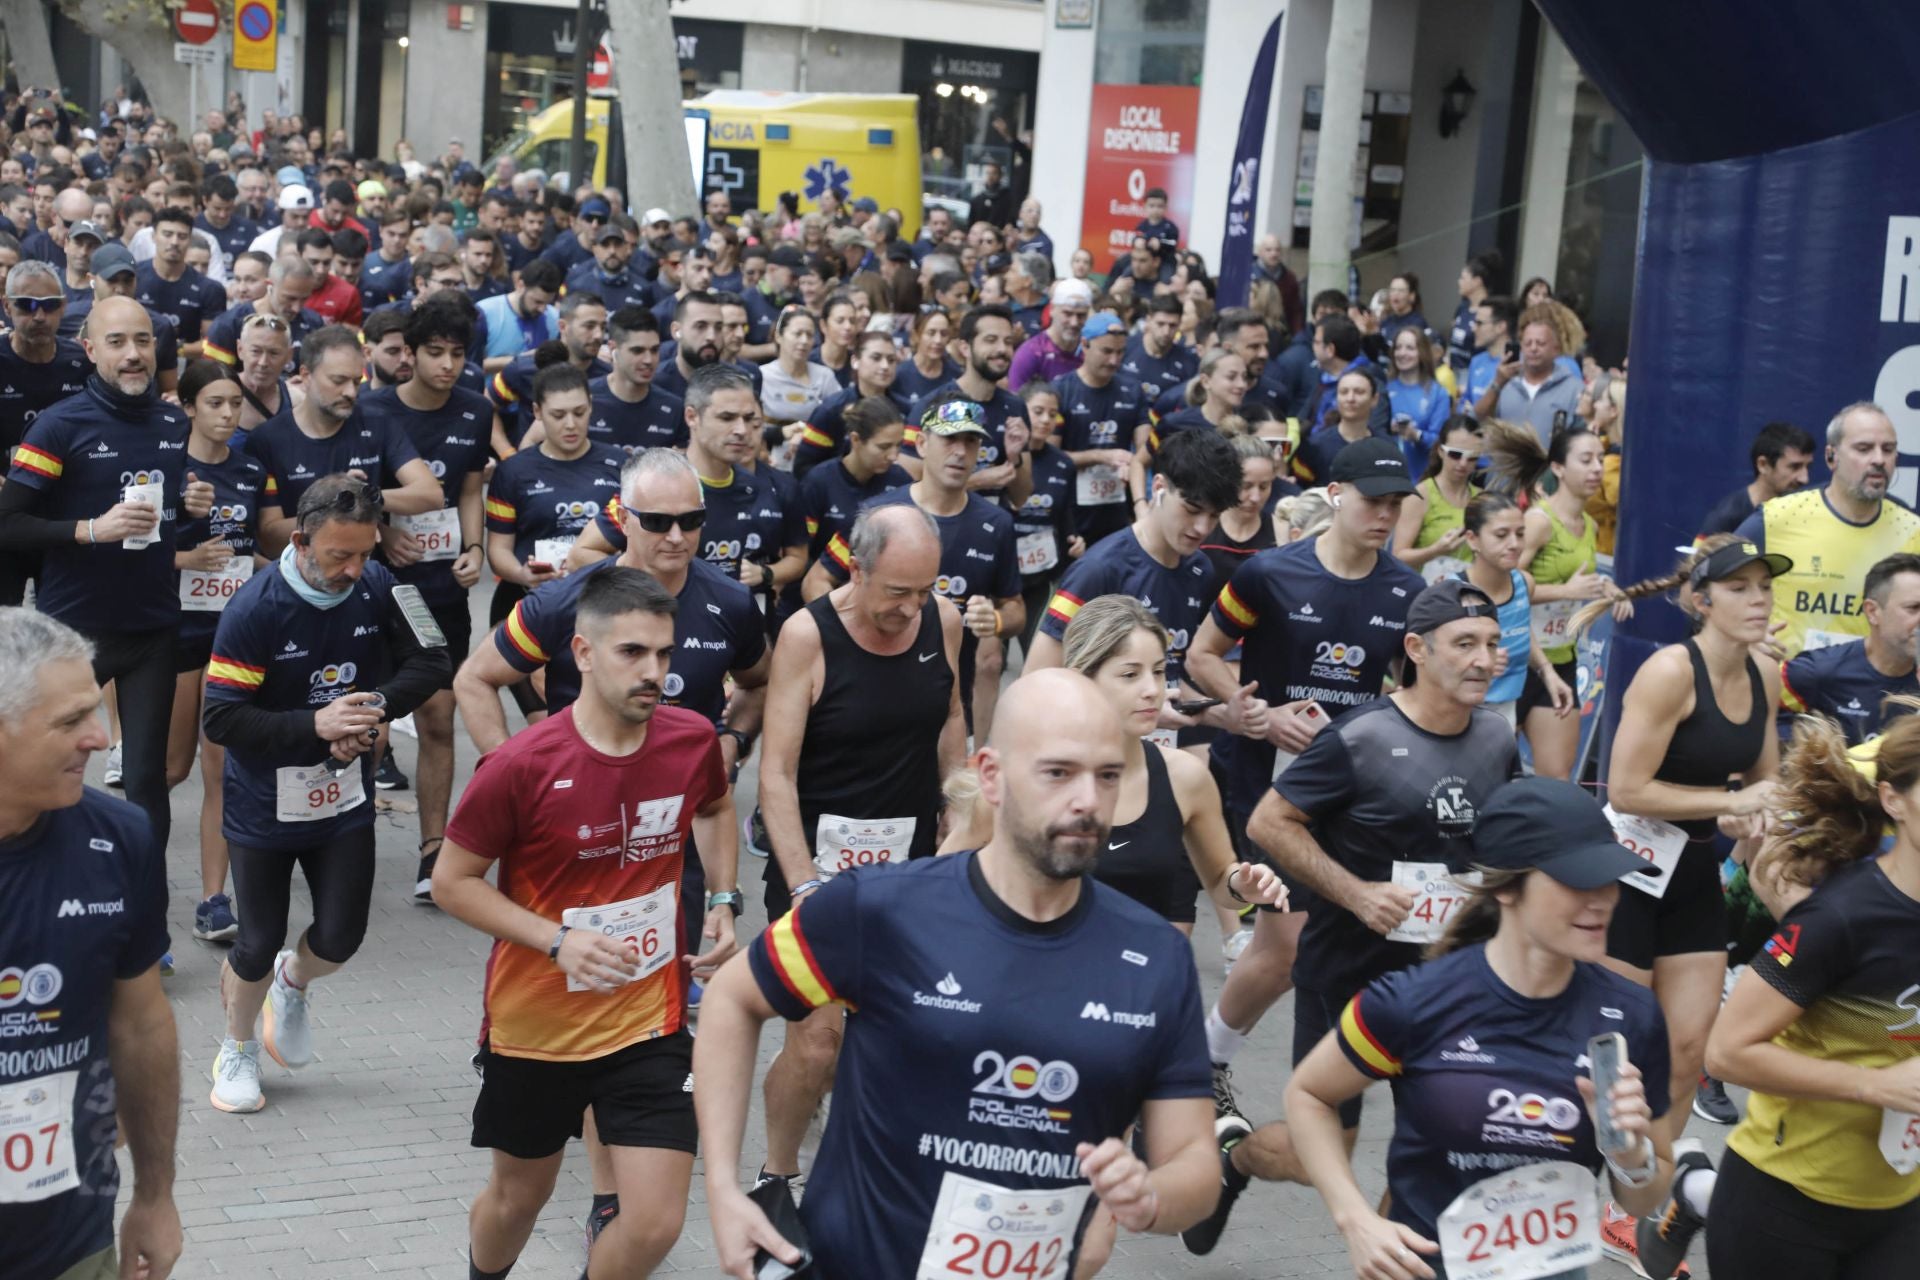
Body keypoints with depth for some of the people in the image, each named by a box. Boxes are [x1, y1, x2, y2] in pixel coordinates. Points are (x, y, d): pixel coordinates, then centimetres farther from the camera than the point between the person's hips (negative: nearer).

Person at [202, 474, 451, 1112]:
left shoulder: (376, 586, -11)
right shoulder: (254, 608, -22)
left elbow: (431, 662, -2)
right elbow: (221, 719, -22)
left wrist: (377, 707, -20)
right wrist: (316, 725, -31)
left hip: (346, 798, 3)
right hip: (264, 806, -3)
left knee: (341, 937, 2)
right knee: (259, 943, 7)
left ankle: (293, 983, 39)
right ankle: (237, 1049, 35)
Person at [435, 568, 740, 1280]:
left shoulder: (693, 739, -8)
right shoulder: (521, 765, -21)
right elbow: (452, 883, -11)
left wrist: (724, 900, 3)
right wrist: (558, 941, -23)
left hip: (650, 1020, 2)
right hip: (535, 1025, -2)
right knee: (519, 1196, 19)